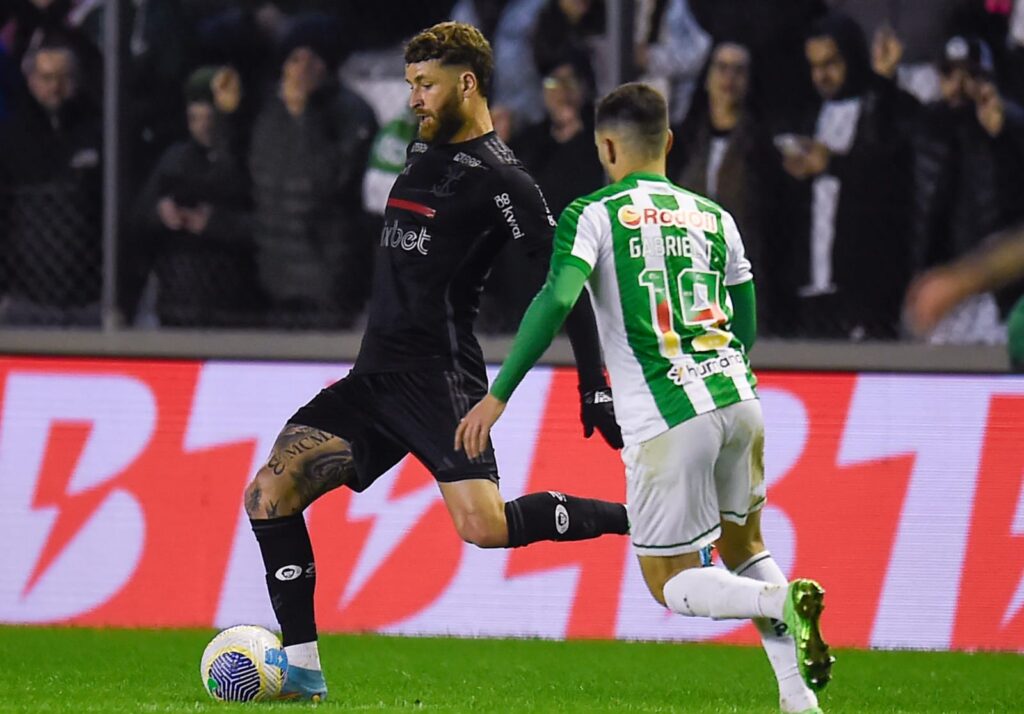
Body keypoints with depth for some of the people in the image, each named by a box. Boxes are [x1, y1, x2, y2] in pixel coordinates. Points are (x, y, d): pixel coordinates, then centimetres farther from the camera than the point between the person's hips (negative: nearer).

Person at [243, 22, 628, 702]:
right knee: (270, 492, -4)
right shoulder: (424, 151, 17)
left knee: (484, 527, -24)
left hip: (439, 376, -8)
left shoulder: (500, 179, -9)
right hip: (376, 376, 8)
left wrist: (596, 388, -14)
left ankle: (639, 519, -6)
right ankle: (303, 669, -2)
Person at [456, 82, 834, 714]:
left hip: (665, 421, -5)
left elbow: (557, 301, -12)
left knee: (672, 583, 6)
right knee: (743, 546, 22)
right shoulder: (714, 218, 17)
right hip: (737, 399, 5)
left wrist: (498, 395, -12)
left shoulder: (593, 215, 2)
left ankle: (782, 602, -23)